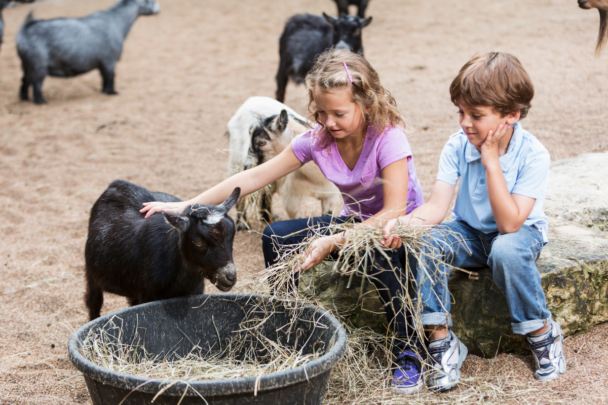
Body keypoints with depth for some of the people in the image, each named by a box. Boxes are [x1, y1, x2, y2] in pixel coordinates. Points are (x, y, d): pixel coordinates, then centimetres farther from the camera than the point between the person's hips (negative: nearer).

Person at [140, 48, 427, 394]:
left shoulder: (388, 138, -26)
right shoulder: (317, 139, -11)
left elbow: (394, 212, -32)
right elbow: (255, 177, -10)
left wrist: (333, 242, -41)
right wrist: (186, 206, -14)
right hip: (356, 222, 5)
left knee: (379, 250, -40)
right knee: (276, 236, -15)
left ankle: (410, 351, -22)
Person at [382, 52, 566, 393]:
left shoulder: (533, 154, -23)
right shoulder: (458, 146, -13)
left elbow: (509, 223, -29)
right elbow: (437, 207, -19)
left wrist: (491, 161, -31)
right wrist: (406, 222, -41)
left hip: (522, 233, -3)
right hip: (470, 233, 3)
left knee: (507, 251, -39)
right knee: (424, 243, -28)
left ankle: (543, 333, -12)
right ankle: (442, 341, -16)